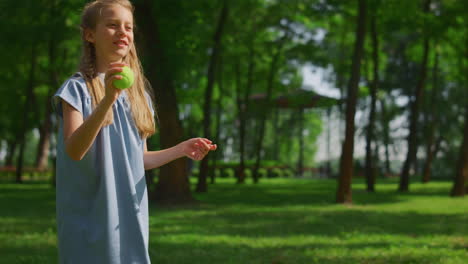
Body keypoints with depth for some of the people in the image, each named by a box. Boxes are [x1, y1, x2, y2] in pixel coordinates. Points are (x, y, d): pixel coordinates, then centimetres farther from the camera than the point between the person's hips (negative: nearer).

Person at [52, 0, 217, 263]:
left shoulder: (139, 93, 12)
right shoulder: (77, 88, -6)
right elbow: (74, 151, -21)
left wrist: (182, 149, 3)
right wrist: (107, 101, -31)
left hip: (131, 218, 6)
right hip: (90, 220, -5)